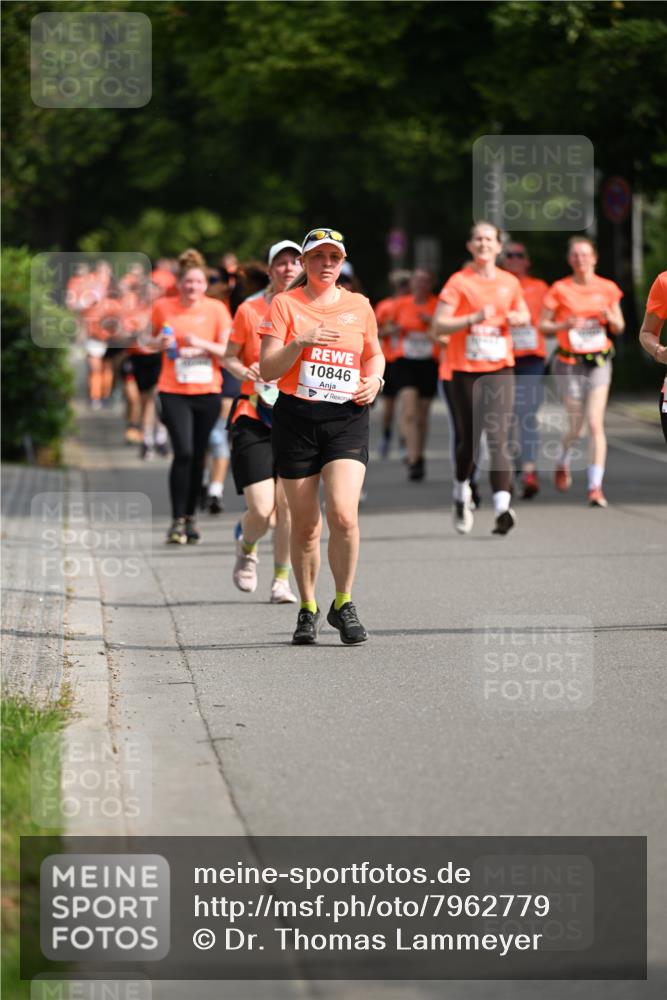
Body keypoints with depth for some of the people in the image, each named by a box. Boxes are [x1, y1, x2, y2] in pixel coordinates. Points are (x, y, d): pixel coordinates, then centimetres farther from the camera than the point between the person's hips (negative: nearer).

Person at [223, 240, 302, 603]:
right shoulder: (249, 310, 1)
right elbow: (229, 357, 10)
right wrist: (247, 372, -10)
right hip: (253, 418, -1)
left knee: (288, 505, -5)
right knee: (261, 510, -9)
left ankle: (281, 581, 12)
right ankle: (246, 548, 26)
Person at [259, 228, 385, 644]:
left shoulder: (359, 306, 9)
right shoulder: (285, 305, 2)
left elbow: (375, 354, 25)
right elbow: (267, 370, -4)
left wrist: (374, 379, 4)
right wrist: (301, 342, -18)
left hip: (347, 419, 1)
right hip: (296, 419, -1)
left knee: (344, 514, -16)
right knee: (305, 524, 4)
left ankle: (343, 605, 1)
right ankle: (308, 609, 21)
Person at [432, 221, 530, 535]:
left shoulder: (510, 283, 9)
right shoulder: (459, 282, -3)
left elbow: (524, 314, 25)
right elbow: (438, 327, -10)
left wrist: (518, 318, 1)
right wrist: (474, 318, -22)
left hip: (500, 368, 1)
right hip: (465, 369, -1)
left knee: (498, 436, -12)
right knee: (468, 438, 6)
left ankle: (502, 507, -21)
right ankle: (461, 495, 34)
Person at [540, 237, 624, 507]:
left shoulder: (608, 289, 2)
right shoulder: (560, 290, -5)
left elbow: (619, 328, 10)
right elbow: (543, 325, -1)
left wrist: (610, 318, -12)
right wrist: (565, 325, -19)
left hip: (599, 362, 1)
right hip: (570, 363, -1)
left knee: (596, 424, -11)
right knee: (576, 427, 5)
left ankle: (595, 487, -9)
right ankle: (562, 462, 39)